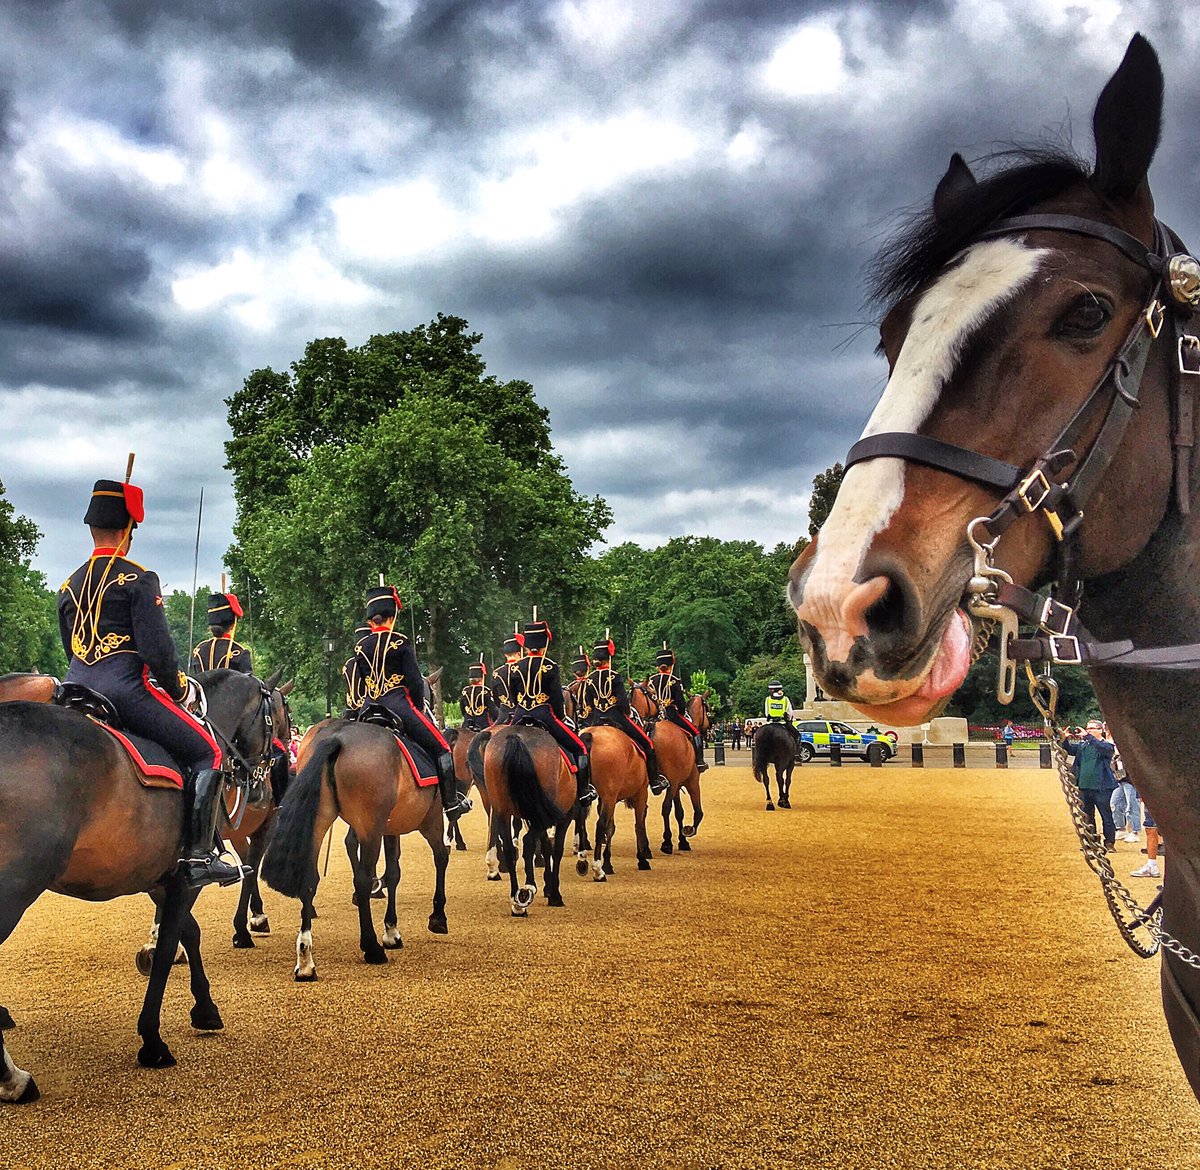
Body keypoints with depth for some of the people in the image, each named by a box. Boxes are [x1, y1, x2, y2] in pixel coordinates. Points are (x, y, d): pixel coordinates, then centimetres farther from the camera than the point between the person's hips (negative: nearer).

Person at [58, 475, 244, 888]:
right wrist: (181, 691, 2)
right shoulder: (137, 579, -6)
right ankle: (199, 855, -9)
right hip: (126, 690, -8)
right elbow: (157, 650, -14)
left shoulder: (69, 587, 16)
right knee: (207, 752, 0)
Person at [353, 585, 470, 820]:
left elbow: (360, 685, 15)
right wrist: (417, 708, 8)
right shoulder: (400, 642, -5)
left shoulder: (360, 647, 9)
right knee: (441, 748, 5)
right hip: (399, 706, -5)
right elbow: (415, 681, -7)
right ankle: (451, 803, 5)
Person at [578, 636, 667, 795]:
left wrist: (588, 724, 15)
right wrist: (627, 712, 8)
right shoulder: (615, 676, -7)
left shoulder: (588, 680, 5)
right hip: (616, 718, -4)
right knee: (647, 743, 7)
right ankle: (655, 781, 6)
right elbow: (623, 699, -9)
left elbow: (584, 705, 6)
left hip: (595, 722, 4)